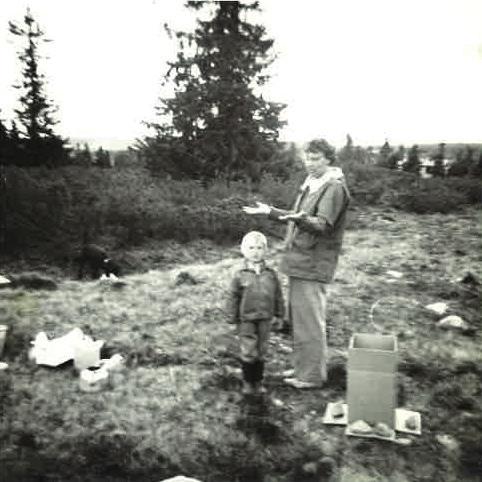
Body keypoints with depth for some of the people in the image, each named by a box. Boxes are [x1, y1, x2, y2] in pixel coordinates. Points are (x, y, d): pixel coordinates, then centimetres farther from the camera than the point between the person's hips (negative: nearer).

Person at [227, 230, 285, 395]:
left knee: (261, 351, 11)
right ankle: (247, 381, 16)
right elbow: (234, 297, -1)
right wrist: (233, 318, -1)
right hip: (246, 319, -2)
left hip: (265, 319, 3)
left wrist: (278, 314, 7)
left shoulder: (271, 274, 2)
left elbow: (278, 295, 8)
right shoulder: (240, 275, -5)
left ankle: (258, 381, 25)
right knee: (248, 352, -1)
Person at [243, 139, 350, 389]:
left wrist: (301, 219, -40)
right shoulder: (310, 183, 17)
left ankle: (313, 375, 8)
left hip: (313, 262, -10)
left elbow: (323, 225, -22)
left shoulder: (334, 187, -12)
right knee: (297, 316, 17)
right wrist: (270, 211, 23)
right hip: (297, 258, 10)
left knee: (310, 320, -3)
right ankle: (302, 366, 30)